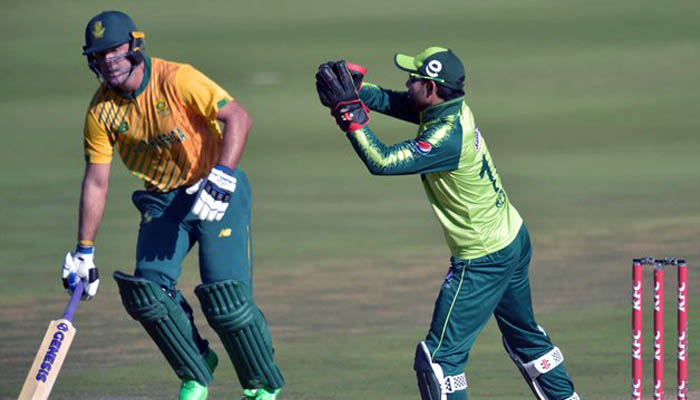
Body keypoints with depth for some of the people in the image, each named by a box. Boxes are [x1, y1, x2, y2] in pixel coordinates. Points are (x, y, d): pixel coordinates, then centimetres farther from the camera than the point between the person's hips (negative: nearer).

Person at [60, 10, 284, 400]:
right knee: (147, 289, -14)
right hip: (162, 199, 5)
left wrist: (220, 179, -35)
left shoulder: (177, 80, -18)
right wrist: (84, 251, 0)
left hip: (218, 192, -5)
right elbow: (96, 181, 2)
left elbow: (237, 117, -24)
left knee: (225, 297, -15)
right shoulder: (101, 111, -4)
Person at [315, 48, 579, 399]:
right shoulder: (454, 109, -1)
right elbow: (388, 101, 3)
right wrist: (354, 87, -14)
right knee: (524, 334, 27)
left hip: (484, 259, -10)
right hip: (515, 239, 10)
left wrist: (349, 111, -28)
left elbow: (382, 162, -31)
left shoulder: (446, 138, -28)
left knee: (439, 356, -6)